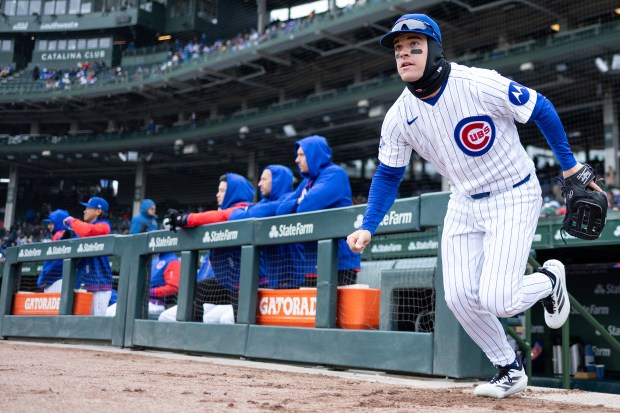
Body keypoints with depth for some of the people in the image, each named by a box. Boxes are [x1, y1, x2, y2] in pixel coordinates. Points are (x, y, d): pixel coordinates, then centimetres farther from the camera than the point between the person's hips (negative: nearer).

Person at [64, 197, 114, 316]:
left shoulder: (103, 226, -3)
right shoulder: (85, 226, 23)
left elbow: (86, 231, -24)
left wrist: (71, 221, -8)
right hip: (85, 282, 8)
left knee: (97, 317, -11)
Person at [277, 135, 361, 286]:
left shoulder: (335, 174, -7)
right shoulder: (307, 182, 20)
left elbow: (308, 205, -19)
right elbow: (282, 209, 11)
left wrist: (300, 205, 2)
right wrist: (299, 202, -6)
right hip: (314, 262, 8)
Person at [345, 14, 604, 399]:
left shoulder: (480, 84, -24)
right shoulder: (398, 117, -9)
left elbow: (541, 109, -12)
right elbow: (388, 176, 2)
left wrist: (571, 166, -8)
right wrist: (367, 228, -10)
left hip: (515, 197, -5)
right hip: (465, 204, 5)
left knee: (495, 300, -15)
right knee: (460, 298, -2)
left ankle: (549, 280, 20)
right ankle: (509, 369, 22)